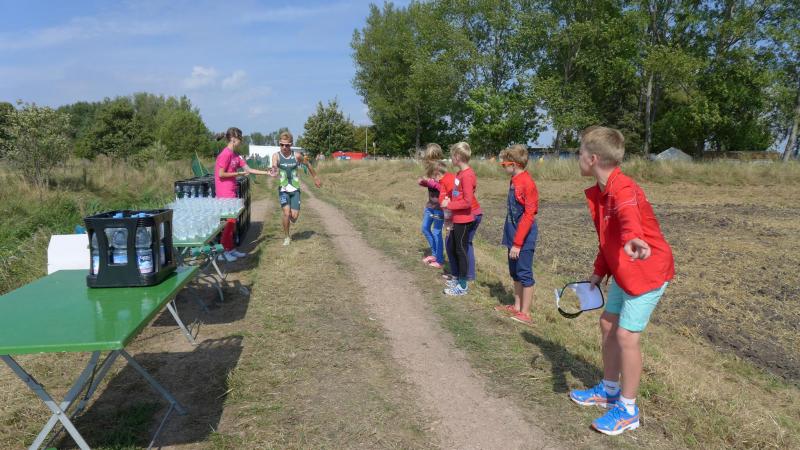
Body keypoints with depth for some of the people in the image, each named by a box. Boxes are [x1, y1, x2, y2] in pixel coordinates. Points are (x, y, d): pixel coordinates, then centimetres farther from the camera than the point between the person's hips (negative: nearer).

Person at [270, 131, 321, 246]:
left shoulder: (297, 155, -5)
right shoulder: (276, 155, -9)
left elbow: (308, 165, 12)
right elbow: (274, 167, -27)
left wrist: (315, 178, 21)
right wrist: (274, 172, -51)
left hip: (295, 189, 1)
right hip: (283, 189, -1)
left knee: (294, 216, -4)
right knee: (286, 213, -15)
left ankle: (286, 221, 35)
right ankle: (286, 237, 8)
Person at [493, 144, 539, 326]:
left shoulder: (527, 183, -18)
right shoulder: (514, 181, 8)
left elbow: (529, 215, -20)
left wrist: (518, 243, -19)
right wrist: (511, 237, 15)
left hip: (524, 237, -9)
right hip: (514, 234, 9)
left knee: (524, 273, -1)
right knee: (515, 273, 16)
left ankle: (525, 313, 8)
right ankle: (516, 306, 28)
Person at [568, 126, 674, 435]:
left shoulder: (622, 188, -26)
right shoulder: (599, 193, 4)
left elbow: (628, 215, -51)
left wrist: (633, 239, -71)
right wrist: (599, 271, 17)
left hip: (647, 271, -10)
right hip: (623, 271, 10)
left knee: (626, 335, -9)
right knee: (608, 323, 16)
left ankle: (628, 411, 8)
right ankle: (609, 390, 34)